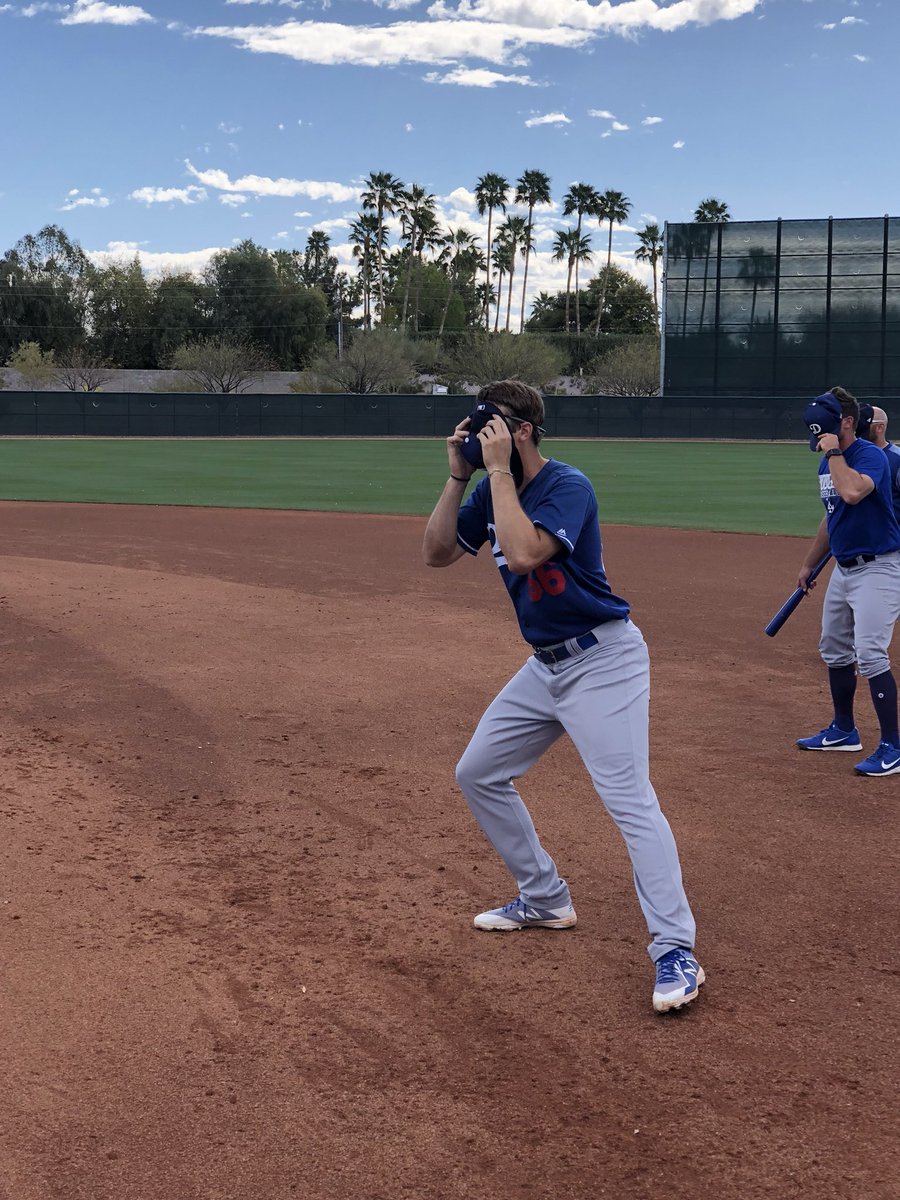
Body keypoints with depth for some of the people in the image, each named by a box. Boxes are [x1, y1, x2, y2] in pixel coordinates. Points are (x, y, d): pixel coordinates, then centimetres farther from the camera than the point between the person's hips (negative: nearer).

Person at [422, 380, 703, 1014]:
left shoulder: (567, 485, -19)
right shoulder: (493, 492, 6)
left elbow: (524, 554, -34)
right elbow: (438, 553, 4)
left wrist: (499, 469, -26)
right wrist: (459, 475, -5)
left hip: (603, 659, -9)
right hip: (545, 665, 10)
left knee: (630, 800, -17)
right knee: (478, 774, 15)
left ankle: (676, 954, -15)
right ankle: (546, 900, 28)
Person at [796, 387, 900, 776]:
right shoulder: (828, 463, 10)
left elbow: (853, 492, -39)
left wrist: (834, 452, -25)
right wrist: (808, 564, 27)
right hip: (843, 568, 10)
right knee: (834, 650, 17)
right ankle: (843, 731, 32)